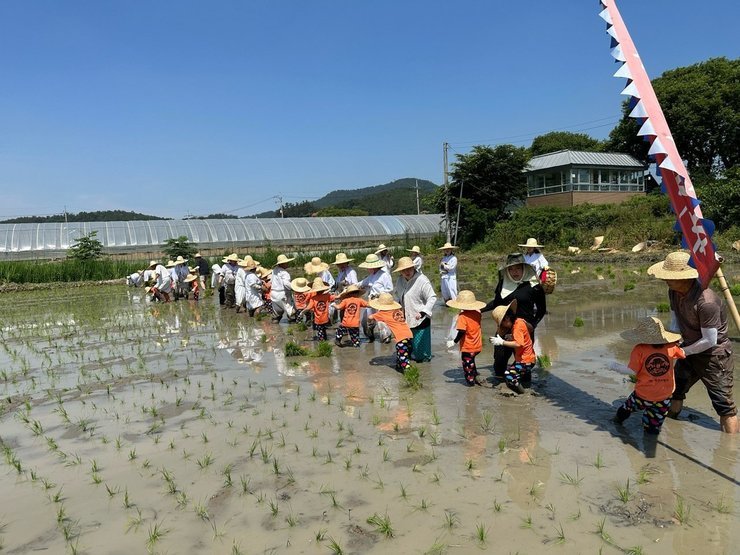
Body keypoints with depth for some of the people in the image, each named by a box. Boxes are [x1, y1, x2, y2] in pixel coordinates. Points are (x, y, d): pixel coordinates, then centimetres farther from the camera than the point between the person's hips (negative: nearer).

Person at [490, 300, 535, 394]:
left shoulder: (518, 324, -19)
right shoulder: (516, 323, 10)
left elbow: (518, 344, -28)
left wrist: (502, 342, -24)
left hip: (526, 360, -10)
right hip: (521, 359, 10)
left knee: (509, 375, -21)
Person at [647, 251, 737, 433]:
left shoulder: (705, 301, -33)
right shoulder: (674, 292, -7)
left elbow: (710, 340, -26)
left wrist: (682, 351, -17)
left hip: (714, 354, -8)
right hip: (691, 349, 9)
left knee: (722, 402, -3)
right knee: (676, 388, 21)